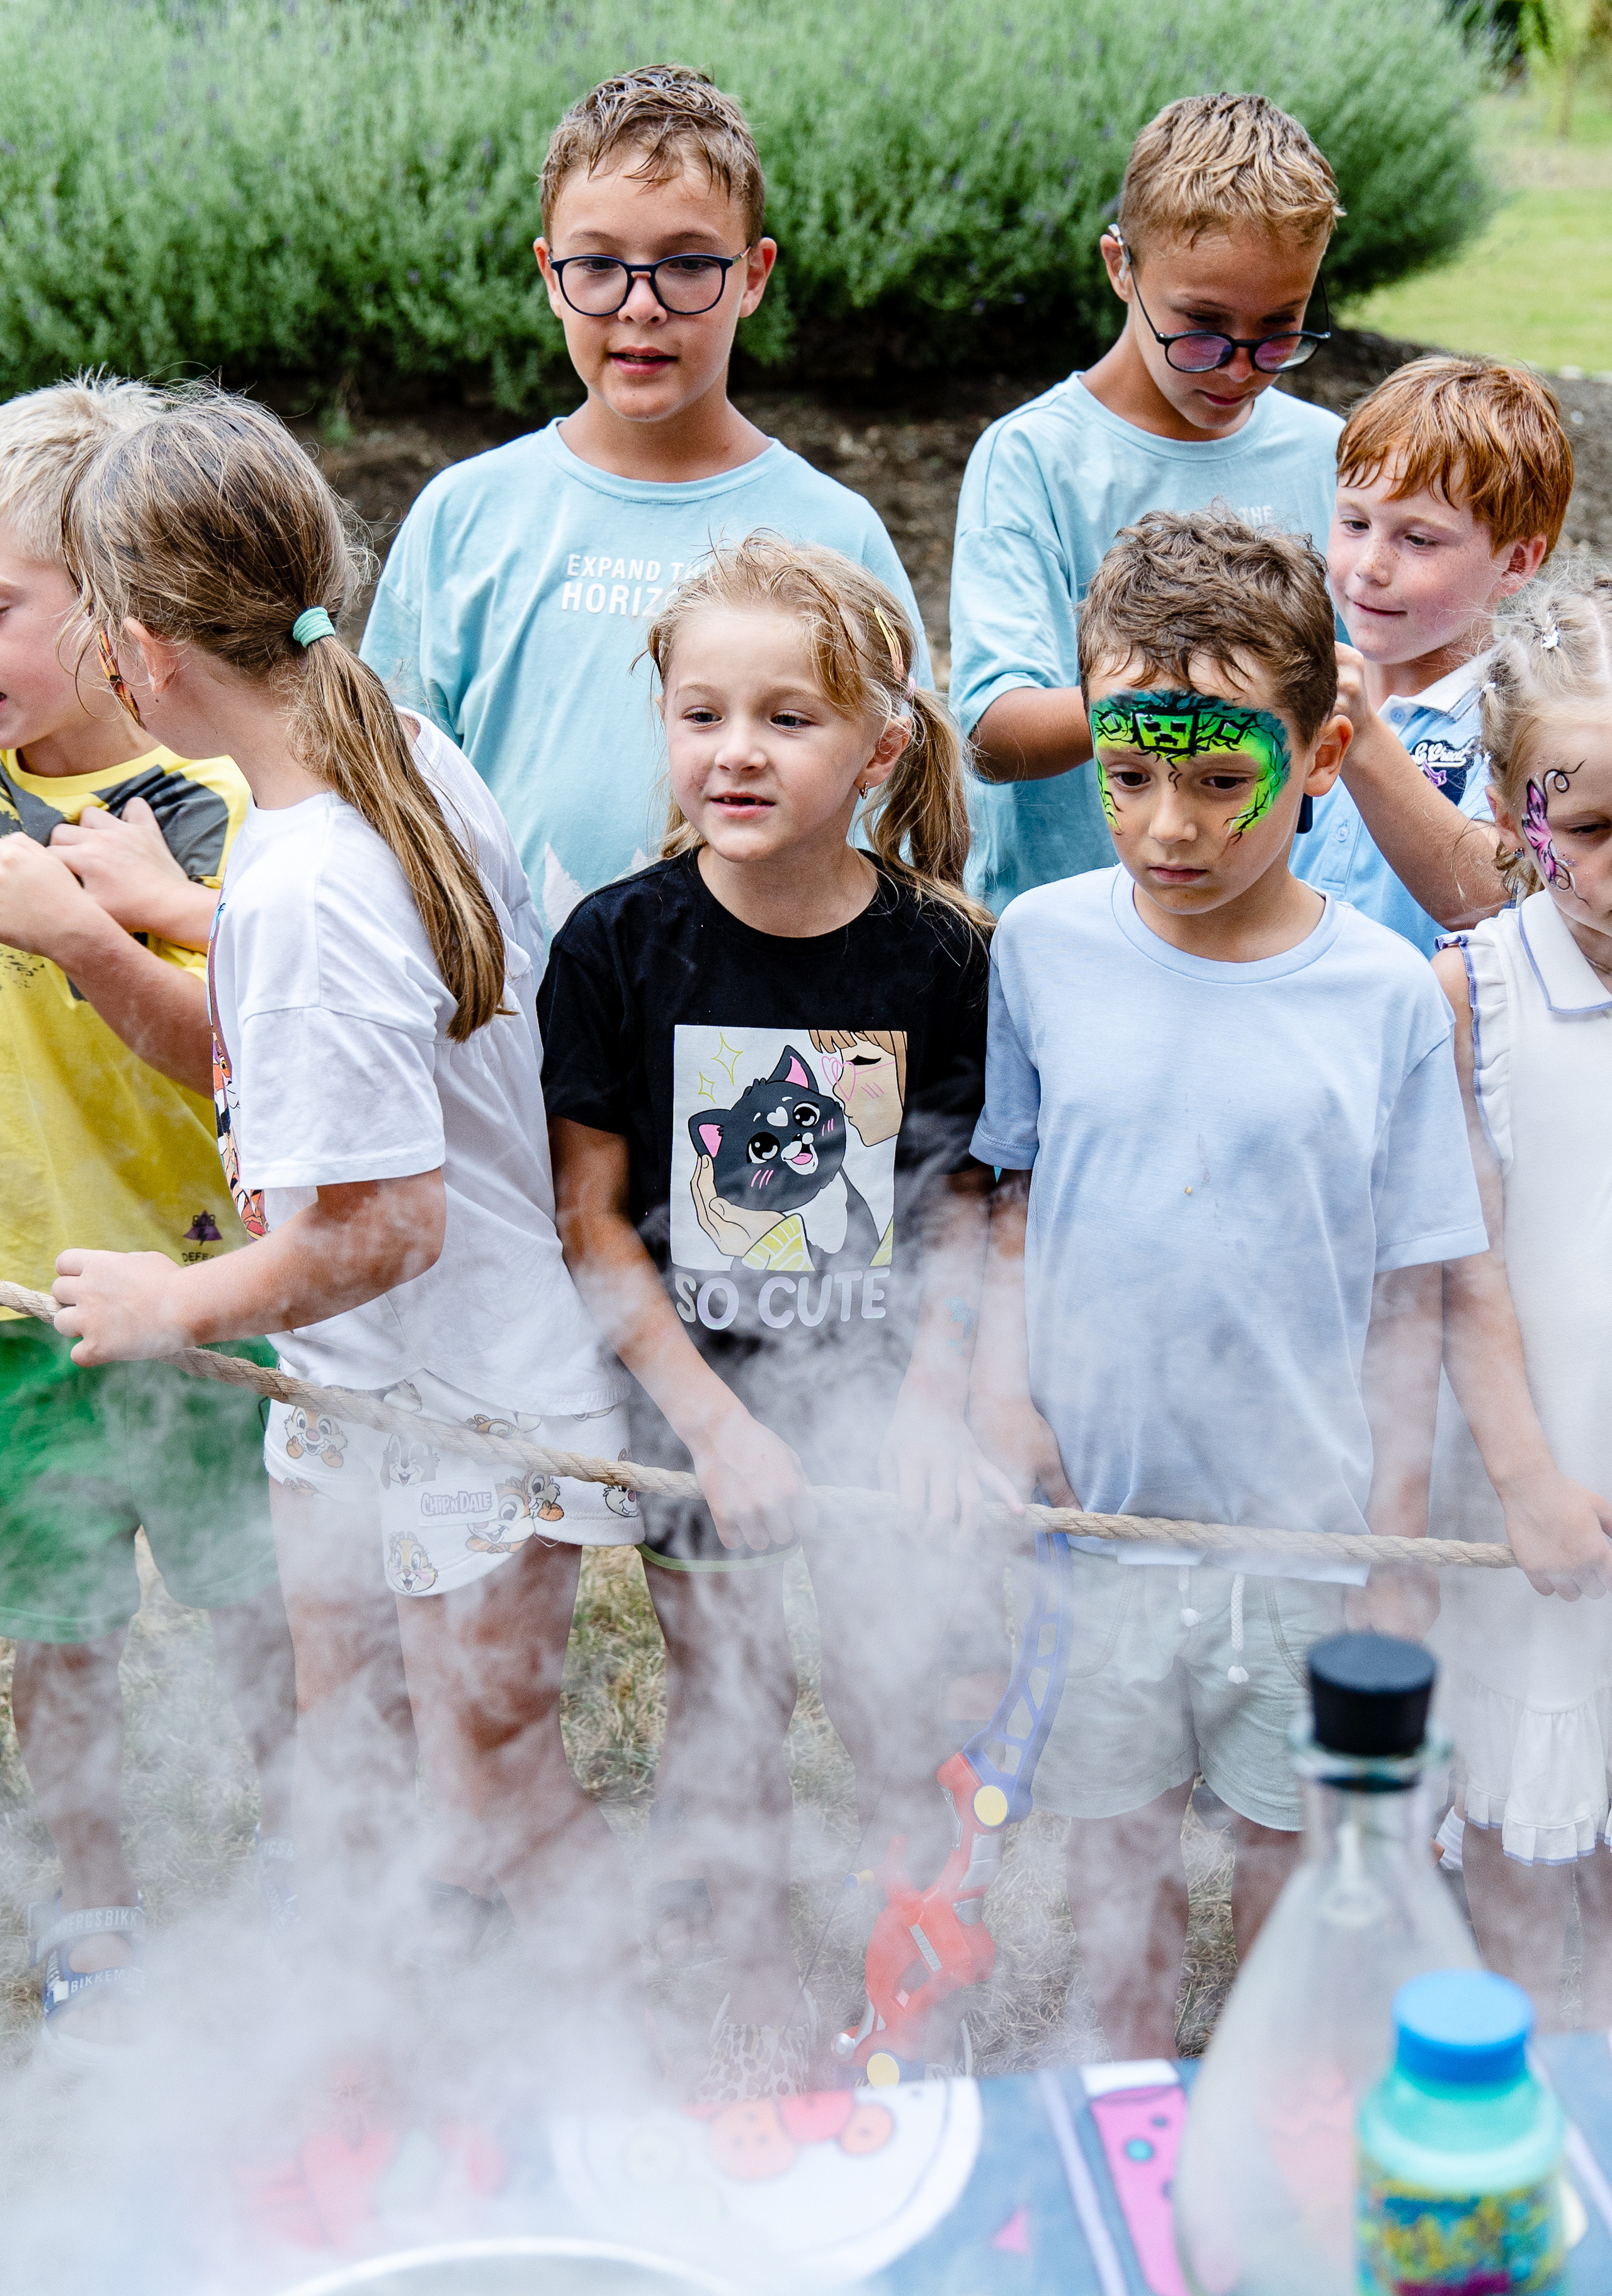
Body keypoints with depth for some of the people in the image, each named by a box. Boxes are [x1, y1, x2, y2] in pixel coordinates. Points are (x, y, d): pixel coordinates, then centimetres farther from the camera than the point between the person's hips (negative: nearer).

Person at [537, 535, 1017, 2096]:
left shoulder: (936, 955, -10)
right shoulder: (616, 946, -12)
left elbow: (961, 1206, -2)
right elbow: (590, 1215, -10)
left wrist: (928, 1407, -11)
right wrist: (715, 1421, -14)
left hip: (877, 1396, 0)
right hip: (690, 1397, 0)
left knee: (895, 1700, 11)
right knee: (722, 1712, 11)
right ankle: (758, 1997, 34)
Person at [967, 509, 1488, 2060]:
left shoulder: (1385, 996, -9)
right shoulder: (1042, 946, -5)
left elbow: (1404, 1298, -3)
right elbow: (1012, 1206, 5)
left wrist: (1398, 1547, -1)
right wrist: (1001, 1394, -8)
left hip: (1307, 1522, -1)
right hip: (1095, 1509, 1)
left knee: (1289, 1844, 15)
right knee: (1117, 1843, 14)